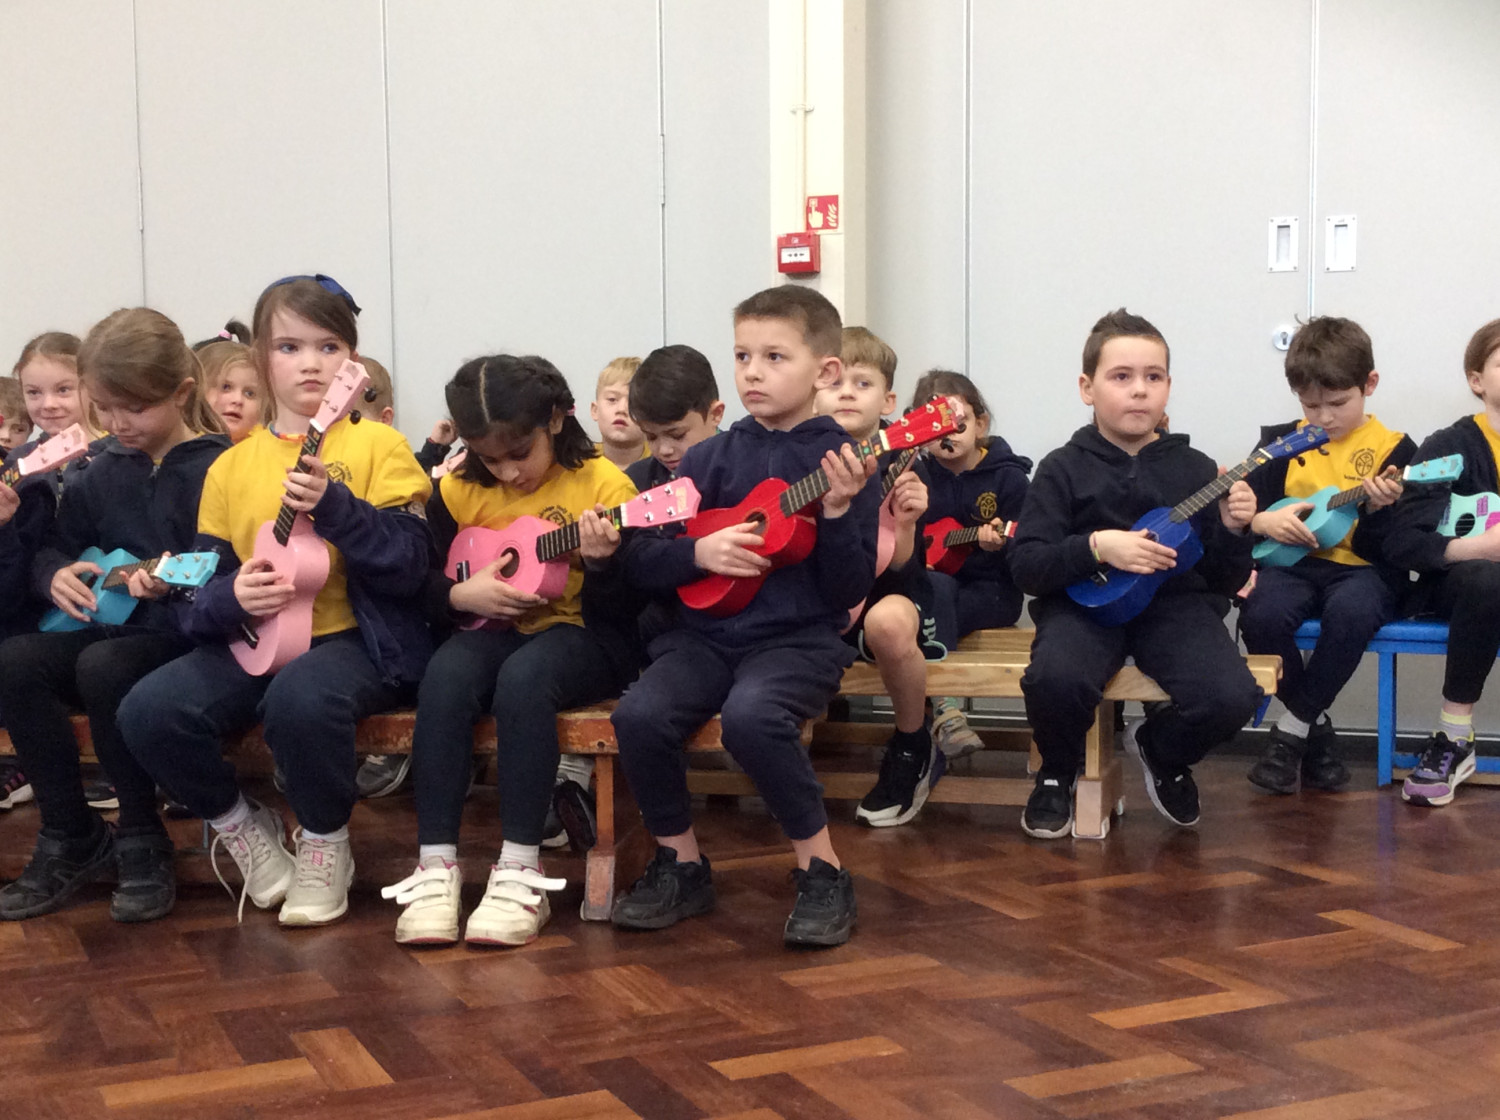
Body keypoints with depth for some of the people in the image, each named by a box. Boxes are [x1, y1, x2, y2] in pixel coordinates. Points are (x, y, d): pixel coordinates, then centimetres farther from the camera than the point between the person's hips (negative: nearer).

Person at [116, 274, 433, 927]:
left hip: (353, 637, -4)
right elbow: (200, 580, 11)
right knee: (148, 711, -21)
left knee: (301, 697, -37)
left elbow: (410, 566, -8)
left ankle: (326, 846, -7)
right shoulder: (231, 467, 12)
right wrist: (231, 598, -12)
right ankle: (242, 827, 8)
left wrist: (334, 507, -22)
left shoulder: (377, 445, 1)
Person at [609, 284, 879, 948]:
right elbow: (639, 560, 7)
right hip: (708, 633, 4)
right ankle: (680, 865, 2)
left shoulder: (842, 465, 1)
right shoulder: (711, 459, 10)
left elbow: (851, 592, -5)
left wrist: (836, 511, -19)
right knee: (639, 714, -23)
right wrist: (699, 552, -11)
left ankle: (823, 874, -13)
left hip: (800, 639, -4)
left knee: (751, 715, -34)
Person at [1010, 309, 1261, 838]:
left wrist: (1232, 531, -12)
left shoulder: (1195, 469, 7)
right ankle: (1058, 773, 2)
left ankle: (1160, 750, 12)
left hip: (1175, 602, 2)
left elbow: (1226, 581, 8)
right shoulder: (1064, 469, 3)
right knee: (1055, 678, -35)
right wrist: (1097, 547, -20)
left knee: (1232, 697, -25)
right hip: (1085, 602, -2)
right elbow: (1025, 566, -6)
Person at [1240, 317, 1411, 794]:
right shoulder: (1280, 442, 10)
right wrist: (1263, 520, -11)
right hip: (1292, 562, 2)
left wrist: (1376, 509, -23)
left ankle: (1292, 733, -17)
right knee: (1261, 615, -32)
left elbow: (1388, 552, -3)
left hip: (1361, 570, -2)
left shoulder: (1394, 450, 2)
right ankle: (1315, 726, -4)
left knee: (1352, 611, -38)